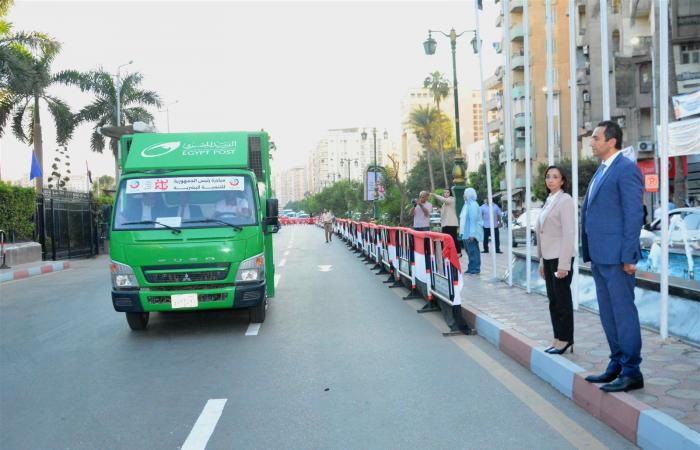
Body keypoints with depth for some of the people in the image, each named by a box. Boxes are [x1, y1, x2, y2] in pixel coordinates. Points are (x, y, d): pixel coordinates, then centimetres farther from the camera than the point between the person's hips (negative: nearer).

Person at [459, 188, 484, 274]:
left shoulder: (473, 205, -14)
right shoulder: (467, 204, 16)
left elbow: (473, 220, -20)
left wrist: (472, 234, -23)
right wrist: (462, 231, 20)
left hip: (471, 233, -10)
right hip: (466, 233, 10)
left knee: (473, 251, -4)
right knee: (469, 250, 13)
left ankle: (475, 269, 1)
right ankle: (471, 268, 20)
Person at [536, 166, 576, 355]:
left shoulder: (565, 200, -10)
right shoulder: (549, 201, 14)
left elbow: (568, 233, -16)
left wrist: (563, 265, -20)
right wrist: (542, 261, 17)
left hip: (561, 258, -8)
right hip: (548, 258, 8)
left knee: (563, 300, 0)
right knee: (553, 300, 11)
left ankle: (565, 341, 9)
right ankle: (558, 339, 18)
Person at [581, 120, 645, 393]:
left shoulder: (627, 169, -10)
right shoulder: (601, 170, 17)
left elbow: (633, 215, -15)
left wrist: (628, 256, -17)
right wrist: (589, 251, 15)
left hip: (616, 257, -9)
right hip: (599, 257, 9)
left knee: (623, 312, -2)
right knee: (608, 314, 15)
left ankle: (632, 373, 8)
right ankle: (617, 365, 26)